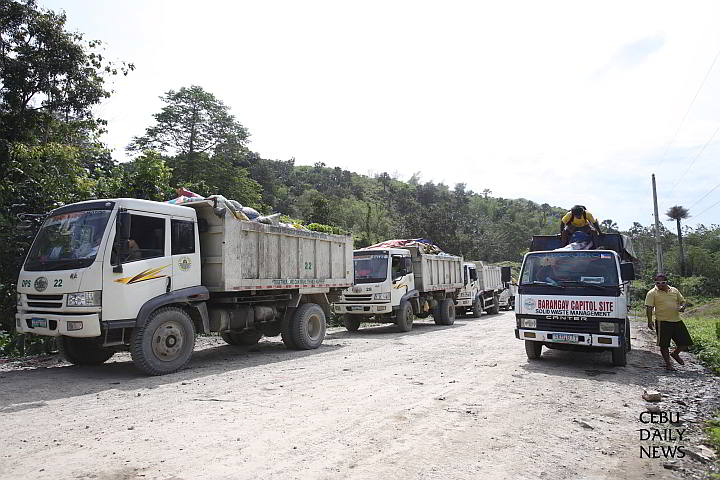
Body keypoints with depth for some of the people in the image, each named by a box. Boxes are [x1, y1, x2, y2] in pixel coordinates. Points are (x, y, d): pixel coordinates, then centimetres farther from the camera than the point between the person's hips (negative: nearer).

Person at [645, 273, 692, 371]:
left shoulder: (674, 290, 12)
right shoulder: (652, 293, -3)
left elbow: (682, 301, 20)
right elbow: (649, 308, -8)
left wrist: (682, 307, -4)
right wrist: (650, 321, -17)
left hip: (677, 321, 5)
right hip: (662, 322, -5)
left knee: (685, 342, 7)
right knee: (664, 345, 0)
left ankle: (675, 354, 33)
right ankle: (668, 364, 15)